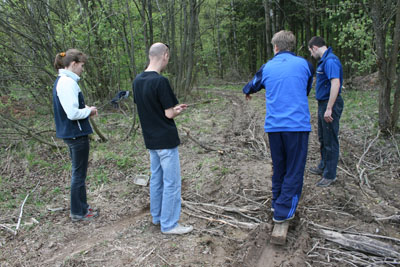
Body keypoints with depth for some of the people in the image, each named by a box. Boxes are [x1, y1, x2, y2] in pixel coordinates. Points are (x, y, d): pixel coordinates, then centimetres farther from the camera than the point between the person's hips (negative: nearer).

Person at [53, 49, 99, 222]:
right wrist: (89, 111, -9)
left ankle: (81, 206, 33)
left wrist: (86, 109, 6)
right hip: (77, 134, -10)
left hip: (71, 134, 10)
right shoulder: (68, 83, -20)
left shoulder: (61, 81, 11)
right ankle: (78, 212, 17)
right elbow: (73, 113, -26)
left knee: (78, 172, 19)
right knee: (79, 174, 3)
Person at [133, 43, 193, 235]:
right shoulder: (160, 81, -21)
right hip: (166, 140, -8)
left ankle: (157, 216, 33)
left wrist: (173, 109, 11)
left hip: (151, 140, 8)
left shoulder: (137, 81, 5)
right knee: (171, 183, 3)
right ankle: (169, 224, 13)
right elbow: (169, 114, -18)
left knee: (156, 179, 19)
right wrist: (179, 110, 4)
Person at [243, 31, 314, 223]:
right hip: (297, 124, -3)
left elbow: (252, 86, 26)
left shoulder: (267, 67, 7)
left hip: (274, 126, 3)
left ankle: (277, 202, 31)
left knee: (278, 167, 19)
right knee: (294, 170, 5)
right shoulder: (304, 64, 3)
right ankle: (283, 211, 5)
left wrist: (247, 92, 50)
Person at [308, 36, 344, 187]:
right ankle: (323, 167, 37)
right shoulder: (324, 60, 13)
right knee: (323, 138, 21)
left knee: (330, 141, 0)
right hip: (323, 103, 10)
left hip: (330, 104, -10)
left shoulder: (330, 61, -19)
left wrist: (329, 109, -30)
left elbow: (335, 83, -29)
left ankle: (330, 175, 11)